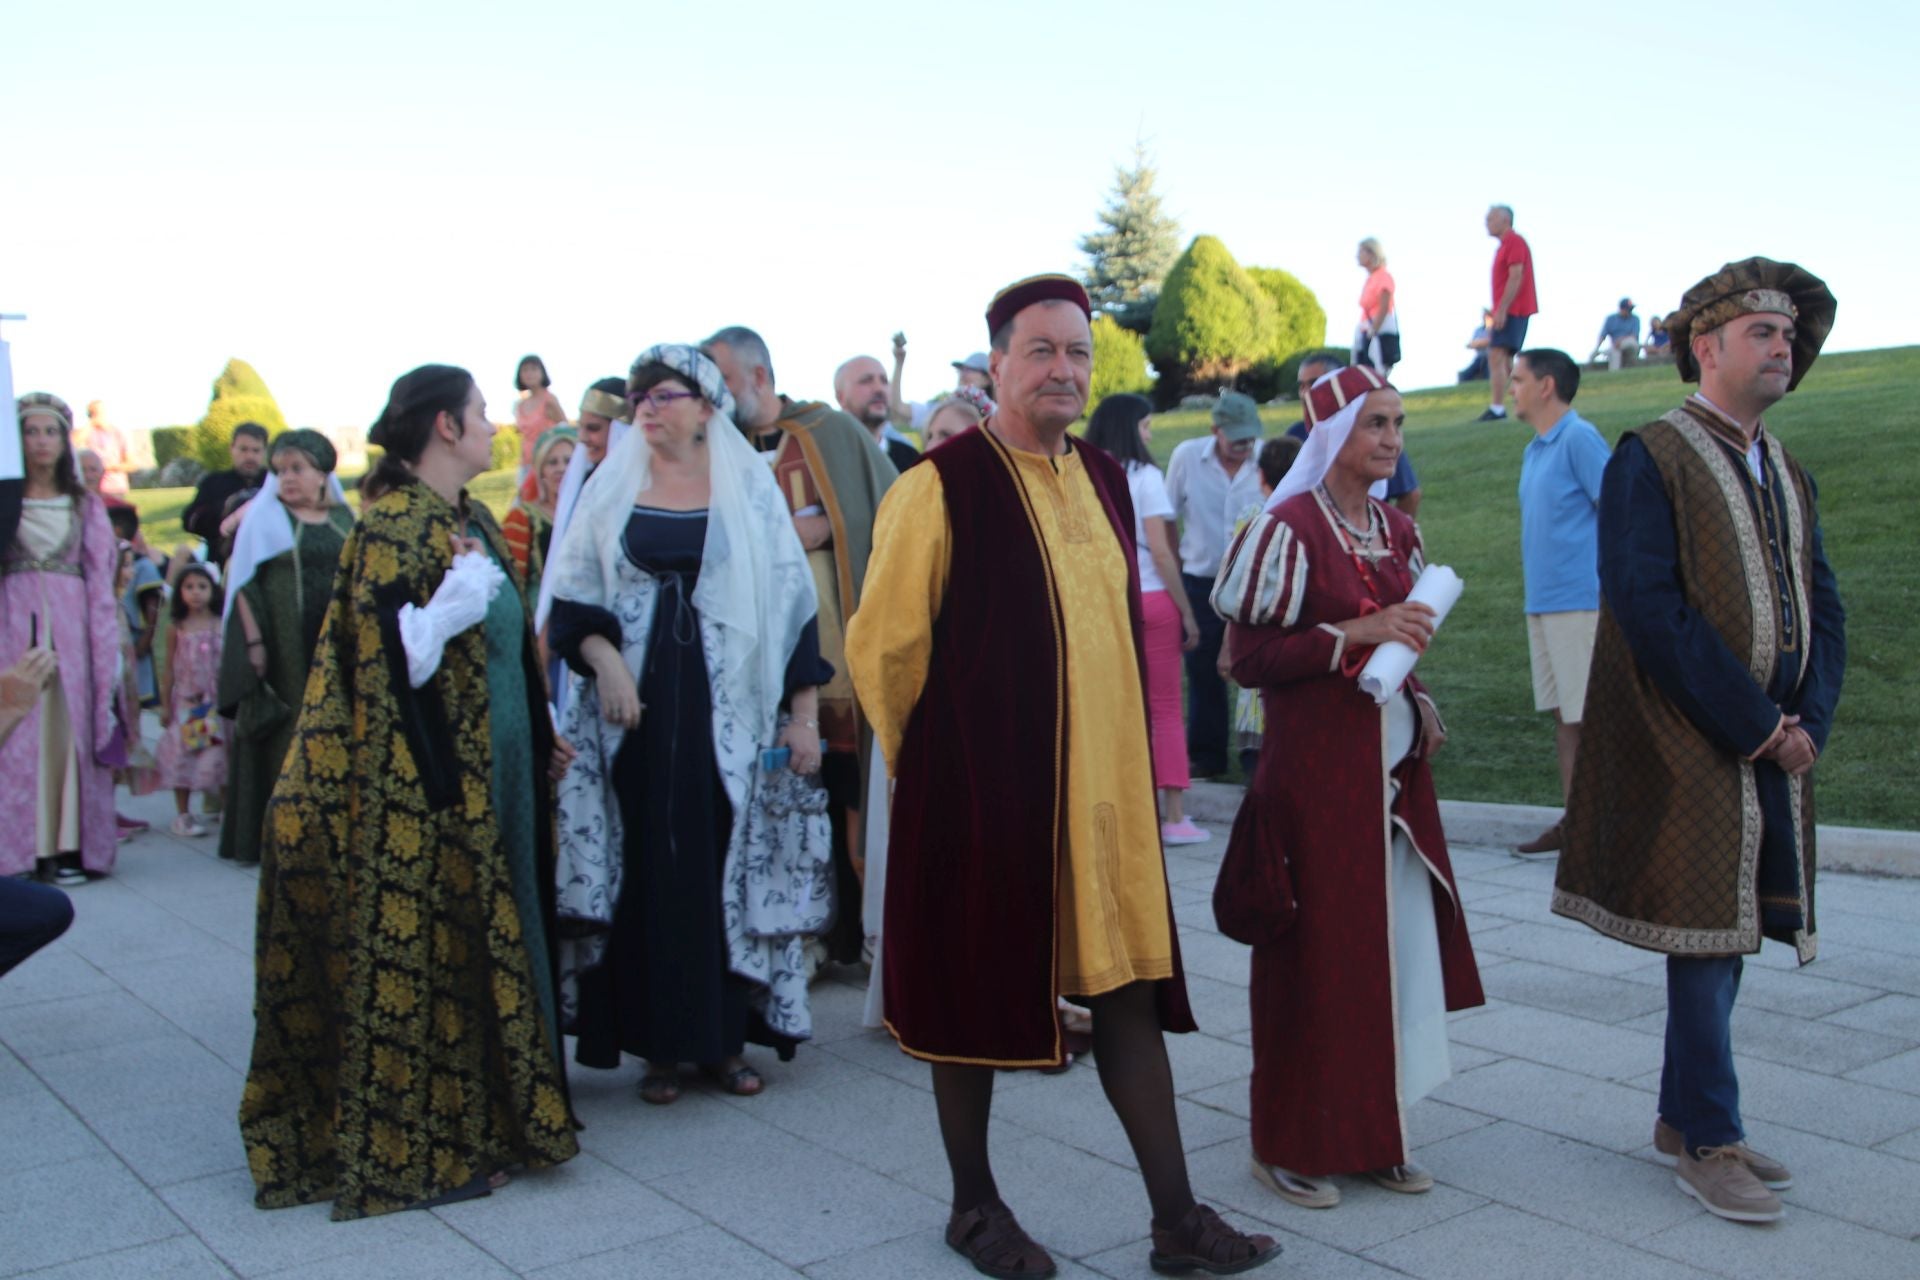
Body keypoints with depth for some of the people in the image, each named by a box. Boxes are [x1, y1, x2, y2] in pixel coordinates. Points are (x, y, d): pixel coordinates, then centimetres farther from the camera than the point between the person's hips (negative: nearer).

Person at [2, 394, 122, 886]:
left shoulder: (84, 506, 12)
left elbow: (101, 582, 6)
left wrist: (106, 654, -2)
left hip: (70, 624, 1)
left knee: (69, 726, -2)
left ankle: (70, 846, -1)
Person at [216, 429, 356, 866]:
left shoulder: (344, 518, 11)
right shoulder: (264, 517, 1)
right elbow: (243, 582, -3)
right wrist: (253, 640, -12)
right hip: (283, 647, -3)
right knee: (281, 738, -2)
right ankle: (270, 836, 3)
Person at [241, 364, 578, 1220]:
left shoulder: (471, 520, 12)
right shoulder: (393, 526, -15)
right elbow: (396, 658, -21)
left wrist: (542, 734, 20)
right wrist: (462, 587, -29)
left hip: (492, 770, 9)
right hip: (425, 779, -9)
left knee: (488, 937, 15)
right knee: (423, 950, 1)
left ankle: (490, 1111, 29)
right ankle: (415, 1149, 13)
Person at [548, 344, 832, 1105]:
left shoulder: (748, 488, 4)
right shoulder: (613, 487, 8)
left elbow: (791, 601, 3)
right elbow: (572, 596, 7)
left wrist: (803, 712, -2)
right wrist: (604, 658, -12)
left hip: (728, 712, -1)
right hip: (635, 709, 1)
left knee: (729, 866, 1)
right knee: (646, 869, 2)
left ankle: (724, 1037, 13)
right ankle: (659, 1043, 12)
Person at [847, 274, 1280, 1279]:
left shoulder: (1104, 481, 9)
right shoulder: (943, 486, -11)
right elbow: (882, 647, -7)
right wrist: (938, 762, 2)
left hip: (1104, 783, 6)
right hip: (982, 788, -6)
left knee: (1127, 986, 9)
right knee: (975, 987, 8)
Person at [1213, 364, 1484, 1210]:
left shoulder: (1397, 532, 11)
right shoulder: (1289, 529, -10)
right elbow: (1249, 657, -14)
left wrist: (1420, 706, 4)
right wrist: (1354, 635, -20)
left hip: (1391, 766, 7)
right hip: (1316, 765, -7)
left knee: (1395, 941, 9)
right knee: (1315, 949, 0)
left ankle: (1372, 1130, 23)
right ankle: (1292, 1142, 14)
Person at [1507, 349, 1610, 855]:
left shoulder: (1580, 439, -10)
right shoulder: (1534, 450, 16)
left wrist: (1611, 592, -16)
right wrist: (1536, 592, 17)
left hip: (1580, 600, -9)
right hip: (1542, 602, 9)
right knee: (1562, 716, 11)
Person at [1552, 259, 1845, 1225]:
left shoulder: (1787, 473, 16)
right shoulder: (1650, 461, -8)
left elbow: (1822, 607, 14)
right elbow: (1650, 611, -17)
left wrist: (1808, 720, -3)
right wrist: (1756, 725, -16)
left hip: (1773, 748, 7)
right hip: (1690, 748, -7)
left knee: (1731, 929, 12)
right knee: (1705, 932, -3)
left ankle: (1681, 1116, 25)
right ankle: (1710, 1144, 8)